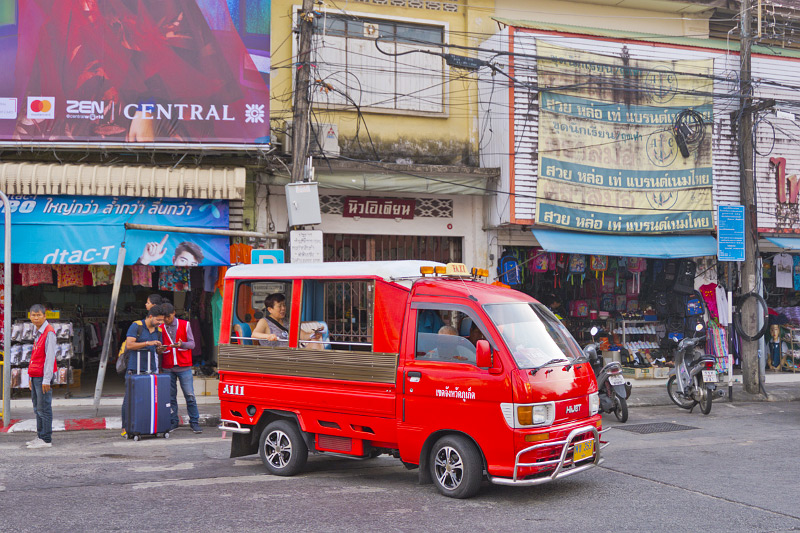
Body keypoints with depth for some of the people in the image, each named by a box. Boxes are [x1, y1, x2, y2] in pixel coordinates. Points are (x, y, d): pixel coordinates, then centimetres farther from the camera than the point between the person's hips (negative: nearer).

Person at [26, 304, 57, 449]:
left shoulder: (49, 332, -10)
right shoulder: (38, 333, 18)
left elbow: (50, 357, -15)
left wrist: (46, 379, -19)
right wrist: (32, 378, 18)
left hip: (43, 377, -9)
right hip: (35, 376, 9)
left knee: (44, 408, -7)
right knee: (37, 409, 11)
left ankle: (46, 439, -4)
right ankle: (40, 436, 17)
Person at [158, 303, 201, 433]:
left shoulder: (185, 325, 5)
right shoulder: (161, 328, 10)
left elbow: (192, 344, 1)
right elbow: (160, 346, 12)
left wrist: (182, 344, -20)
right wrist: (160, 350, -13)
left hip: (184, 366, -2)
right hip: (167, 367, 2)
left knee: (190, 395, -5)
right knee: (170, 397, 3)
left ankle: (194, 422, 3)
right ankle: (173, 421, 14)